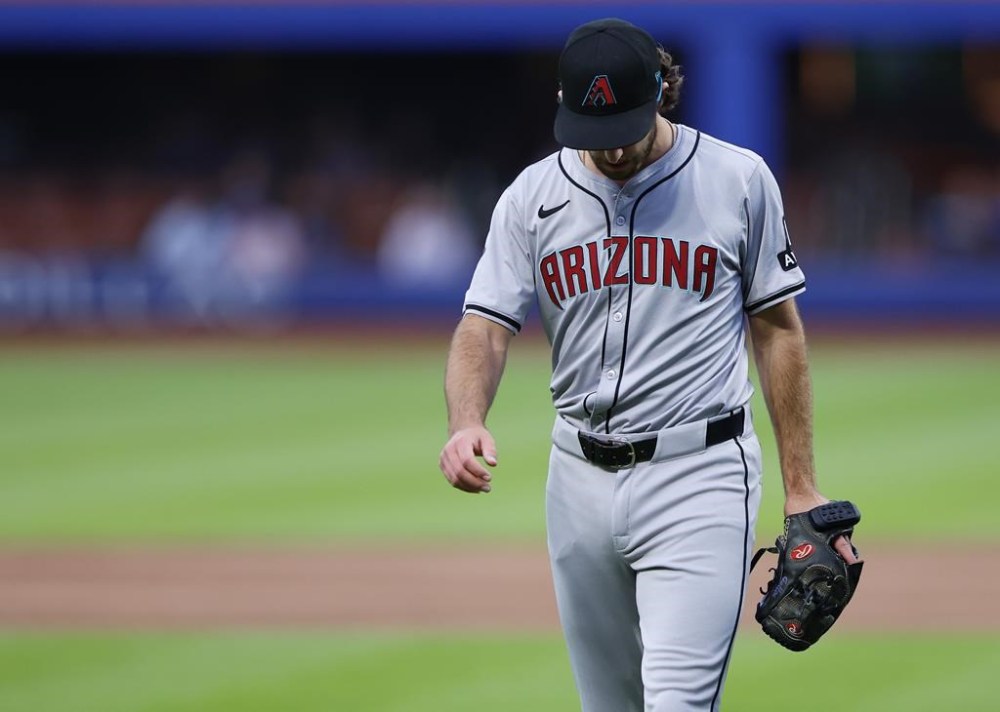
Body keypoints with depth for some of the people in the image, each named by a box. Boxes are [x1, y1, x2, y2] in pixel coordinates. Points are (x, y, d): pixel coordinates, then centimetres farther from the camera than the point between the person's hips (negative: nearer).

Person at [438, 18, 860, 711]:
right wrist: (466, 425, -25)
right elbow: (486, 325, -2)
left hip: (700, 475, -4)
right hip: (582, 477, 4)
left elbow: (778, 329, 4)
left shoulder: (740, 180, -3)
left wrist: (801, 487, 2)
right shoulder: (534, 196, 3)